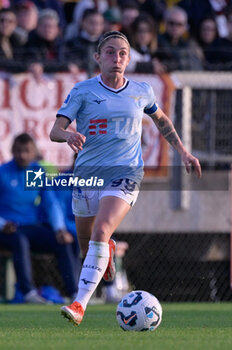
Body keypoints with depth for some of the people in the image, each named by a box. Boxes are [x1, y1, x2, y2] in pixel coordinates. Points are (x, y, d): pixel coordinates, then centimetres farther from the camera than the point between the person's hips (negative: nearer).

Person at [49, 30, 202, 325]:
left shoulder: (141, 92, 5)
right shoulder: (83, 91, -2)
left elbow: (161, 120, 26)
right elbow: (55, 130, -10)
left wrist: (183, 151, 20)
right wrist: (68, 135, -33)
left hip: (125, 173, -1)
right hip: (87, 173, 1)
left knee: (101, 232, -25)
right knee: (86, 243, 14)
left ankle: (80, 305, -28)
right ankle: (107, 250, 54)